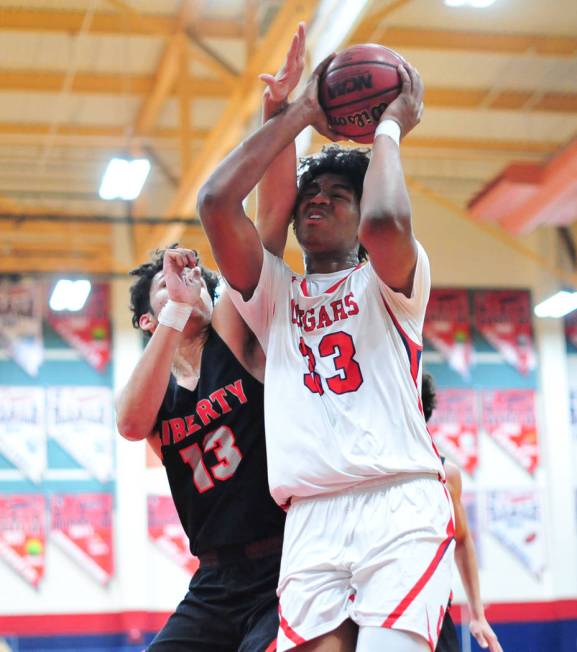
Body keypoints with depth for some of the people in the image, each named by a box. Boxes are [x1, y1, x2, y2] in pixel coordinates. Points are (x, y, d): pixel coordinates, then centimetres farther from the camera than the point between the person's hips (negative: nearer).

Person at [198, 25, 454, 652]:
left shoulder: (388, 283, 12)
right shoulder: (274, 291, 21)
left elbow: (383, 220, -14)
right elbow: (216, 201, 5)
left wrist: (388, 128, 3)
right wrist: (298, 113, 11)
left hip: (401, 506, -3)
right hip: (310, 522, 3)